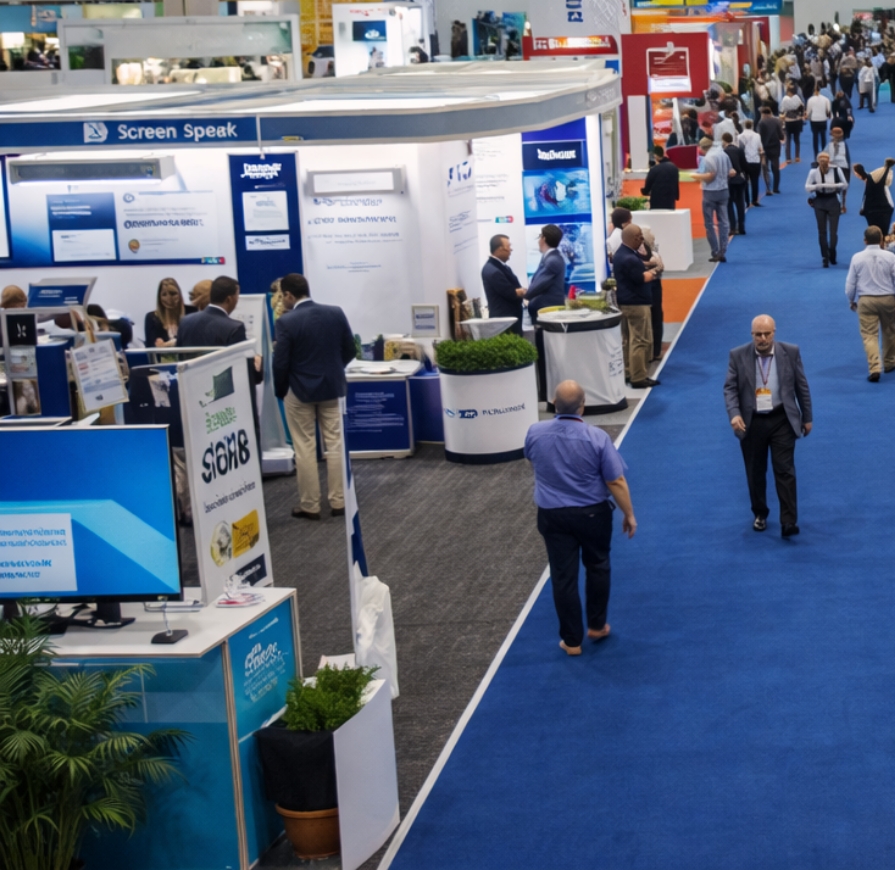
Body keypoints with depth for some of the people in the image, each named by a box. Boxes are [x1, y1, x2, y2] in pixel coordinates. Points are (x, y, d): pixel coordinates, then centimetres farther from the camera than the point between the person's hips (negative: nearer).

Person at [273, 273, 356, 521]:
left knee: (305, 449, 5)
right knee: (334, 444, 10)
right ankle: (339, 502, 13)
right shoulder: (336, 313, -4)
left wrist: (280, 391, 4)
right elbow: (349, 350, 4)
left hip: (300, 391, -4)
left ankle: (310, 506, 9)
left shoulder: (286, 321, -17)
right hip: (332, 387, 4)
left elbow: (280, 362, -13)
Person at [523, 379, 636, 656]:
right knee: (597, 567, 22)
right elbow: (616, 482, -14)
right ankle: (597, 625, 32)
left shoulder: (535, 432, -11)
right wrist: (629, 514, -1)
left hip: (553, 515, 1)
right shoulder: (597, 437, -20)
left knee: (563, 577, 8)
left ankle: (571, 640, 14)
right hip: (593, 513, -1)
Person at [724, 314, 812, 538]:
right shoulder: (738, 355, -5)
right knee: (755, 472, 11)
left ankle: (789, 521, -5)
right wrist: (734, 414, -21)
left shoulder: (791, 352, -4)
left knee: (784, 470, -6)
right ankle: (760, 514, 29)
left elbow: (801, 386, 4)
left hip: (782, 420, -1)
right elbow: (730, 387, -4)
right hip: (751, 422, 1)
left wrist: (807, 417, 7)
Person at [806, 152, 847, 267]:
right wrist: (817, 186, -22)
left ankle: (832, 254, 22)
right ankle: (825, 257, 13)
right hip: (820, 202, 1)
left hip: (833, 201, -1)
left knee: (833, 230, -2)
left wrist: (835, 185, -20)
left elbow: (845, 184, -2)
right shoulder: (813, 172, -9)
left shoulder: (835, 170, -11)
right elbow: (807, 187, -3)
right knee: (822, 231, 4)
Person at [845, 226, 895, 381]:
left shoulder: (857, 257, -5)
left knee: (869, 335, -1)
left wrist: (851, 300, 15)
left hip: (866, 300, -1)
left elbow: (850, 283, 0)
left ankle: (874, 368, -17)